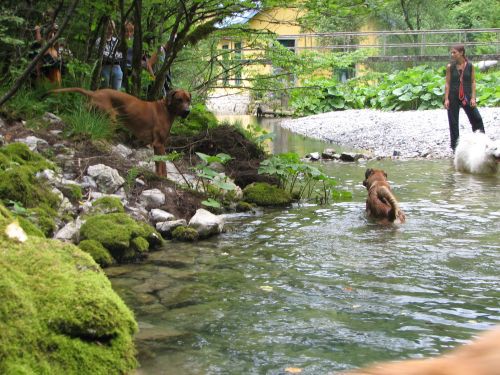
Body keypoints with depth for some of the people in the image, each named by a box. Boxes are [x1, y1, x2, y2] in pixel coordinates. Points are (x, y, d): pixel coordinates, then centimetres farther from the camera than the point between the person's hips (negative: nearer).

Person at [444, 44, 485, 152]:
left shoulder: (470, 66, -1)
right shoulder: (450, 67, -1)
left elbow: (473, 82, 1)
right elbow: (447, 83, -1)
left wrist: (473, 97, -5)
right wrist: (446, 99, -7)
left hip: (466, 96, 0)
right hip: (453, 97, 0)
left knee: (477, 119, -4)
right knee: (453, 122, 4)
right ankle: (455, 146, 14)